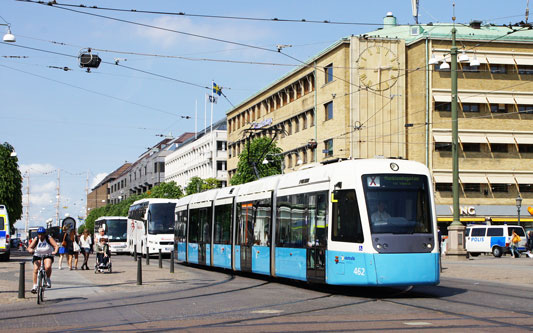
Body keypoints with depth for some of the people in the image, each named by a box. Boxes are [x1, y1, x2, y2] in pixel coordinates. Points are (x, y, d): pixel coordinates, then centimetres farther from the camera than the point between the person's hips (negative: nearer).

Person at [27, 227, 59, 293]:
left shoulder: (49, 239, -11)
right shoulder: (36, 239, -7)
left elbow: (56, 246, -21)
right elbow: (30, 247, -14)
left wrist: (55, 251, -42)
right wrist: (31, 250, -38)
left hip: (48, 256, -2)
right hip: (37, 256, 2)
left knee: (48, 267, -30)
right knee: (35, 269, -18)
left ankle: (48, 280, -4)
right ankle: (34, 286, -10)